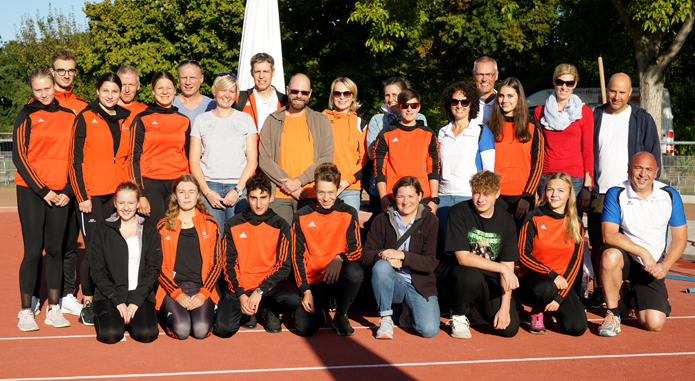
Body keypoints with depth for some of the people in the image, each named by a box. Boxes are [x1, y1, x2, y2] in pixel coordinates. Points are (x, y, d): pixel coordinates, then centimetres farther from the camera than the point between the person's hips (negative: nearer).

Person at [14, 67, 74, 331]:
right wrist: (42, 190, -10)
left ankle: (53, 309, 13)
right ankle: (26, 311, 5)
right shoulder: (27, 116, 0)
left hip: (59, 194, 3)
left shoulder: (68, 116, 10)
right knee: (33, 251, -5)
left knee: (55, 250, 6)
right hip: (31, 191, -3)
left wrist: (68, 191, 2)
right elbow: (19, 156, -5)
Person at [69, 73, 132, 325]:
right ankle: (88, 305, 4)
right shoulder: (85, 118, -2)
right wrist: (82, 196, -10)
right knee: (94, 249, -5)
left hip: (117, 194, 5)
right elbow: (76, 159, -5)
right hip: (92, 195, -5)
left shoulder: (125, 120, 13)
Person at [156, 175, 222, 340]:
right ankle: (171, 313, 9)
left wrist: (203, 293, -8)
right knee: (182, 330, -26)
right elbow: (159, 266, 2)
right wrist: (177, 294, -12)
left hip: (201, 287, 0)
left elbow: (216, 263, 6)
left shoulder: (210, 225, 9)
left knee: (201, 330, -25)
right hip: (172, 287, 0)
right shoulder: (163, 226, 7)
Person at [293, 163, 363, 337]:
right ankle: (320, 309, 16)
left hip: (339, 277, 0)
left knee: (355, 271, -36)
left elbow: (356, 250, -3)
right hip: (313, 280, 0)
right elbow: (297, 256, 2)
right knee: (304, 328, -23)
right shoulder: (302, 217, 2)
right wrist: (306, 291, -7)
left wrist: (340, 258, -26)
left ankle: (340, 315, -6)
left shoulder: (348, 214, 2)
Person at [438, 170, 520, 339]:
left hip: (491, 278, 4)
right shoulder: (459, 212, -13)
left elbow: (508, 266, -4)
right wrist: (502, 268, -24)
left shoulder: (506, 220, -2)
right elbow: (463, 258, -20)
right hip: (455, 273, -4)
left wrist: (505, 307, -13)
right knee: (472, 276, -40)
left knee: (509, 328, -15)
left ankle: (482, 305, 20)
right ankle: (458, 316, -6)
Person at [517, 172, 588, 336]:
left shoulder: (575, 225, 5)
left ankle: (552, 308, 16)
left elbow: (575, 262, 2)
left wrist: (560, 297, -9)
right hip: (532, 278, -3)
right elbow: (523, 255, -7)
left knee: (578, 328, -18)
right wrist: (552, 274, -18)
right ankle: (536, 313, -3)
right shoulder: (534, 218, -3)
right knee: (545, 289, -40)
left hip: (561, 281, 3)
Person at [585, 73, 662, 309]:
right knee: (598, 244, 3)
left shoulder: (642, 119, 6)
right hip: (600, 193, 2)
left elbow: (653, 158, 7)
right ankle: (600, 289, 15)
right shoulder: (595, 118, 9)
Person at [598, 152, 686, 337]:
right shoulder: (616, 194, -9)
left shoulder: (670, 196, -1)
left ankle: (630, 299, 23)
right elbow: (609, 234, -18)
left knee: (655, 323, -15)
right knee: (610, 255, -40)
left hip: (652, 267, 2)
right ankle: (612, 313, -16)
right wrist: (643, 252, -25)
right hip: (626, 258, -2)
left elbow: (680, 238, 1)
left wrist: (665, 266, -15)